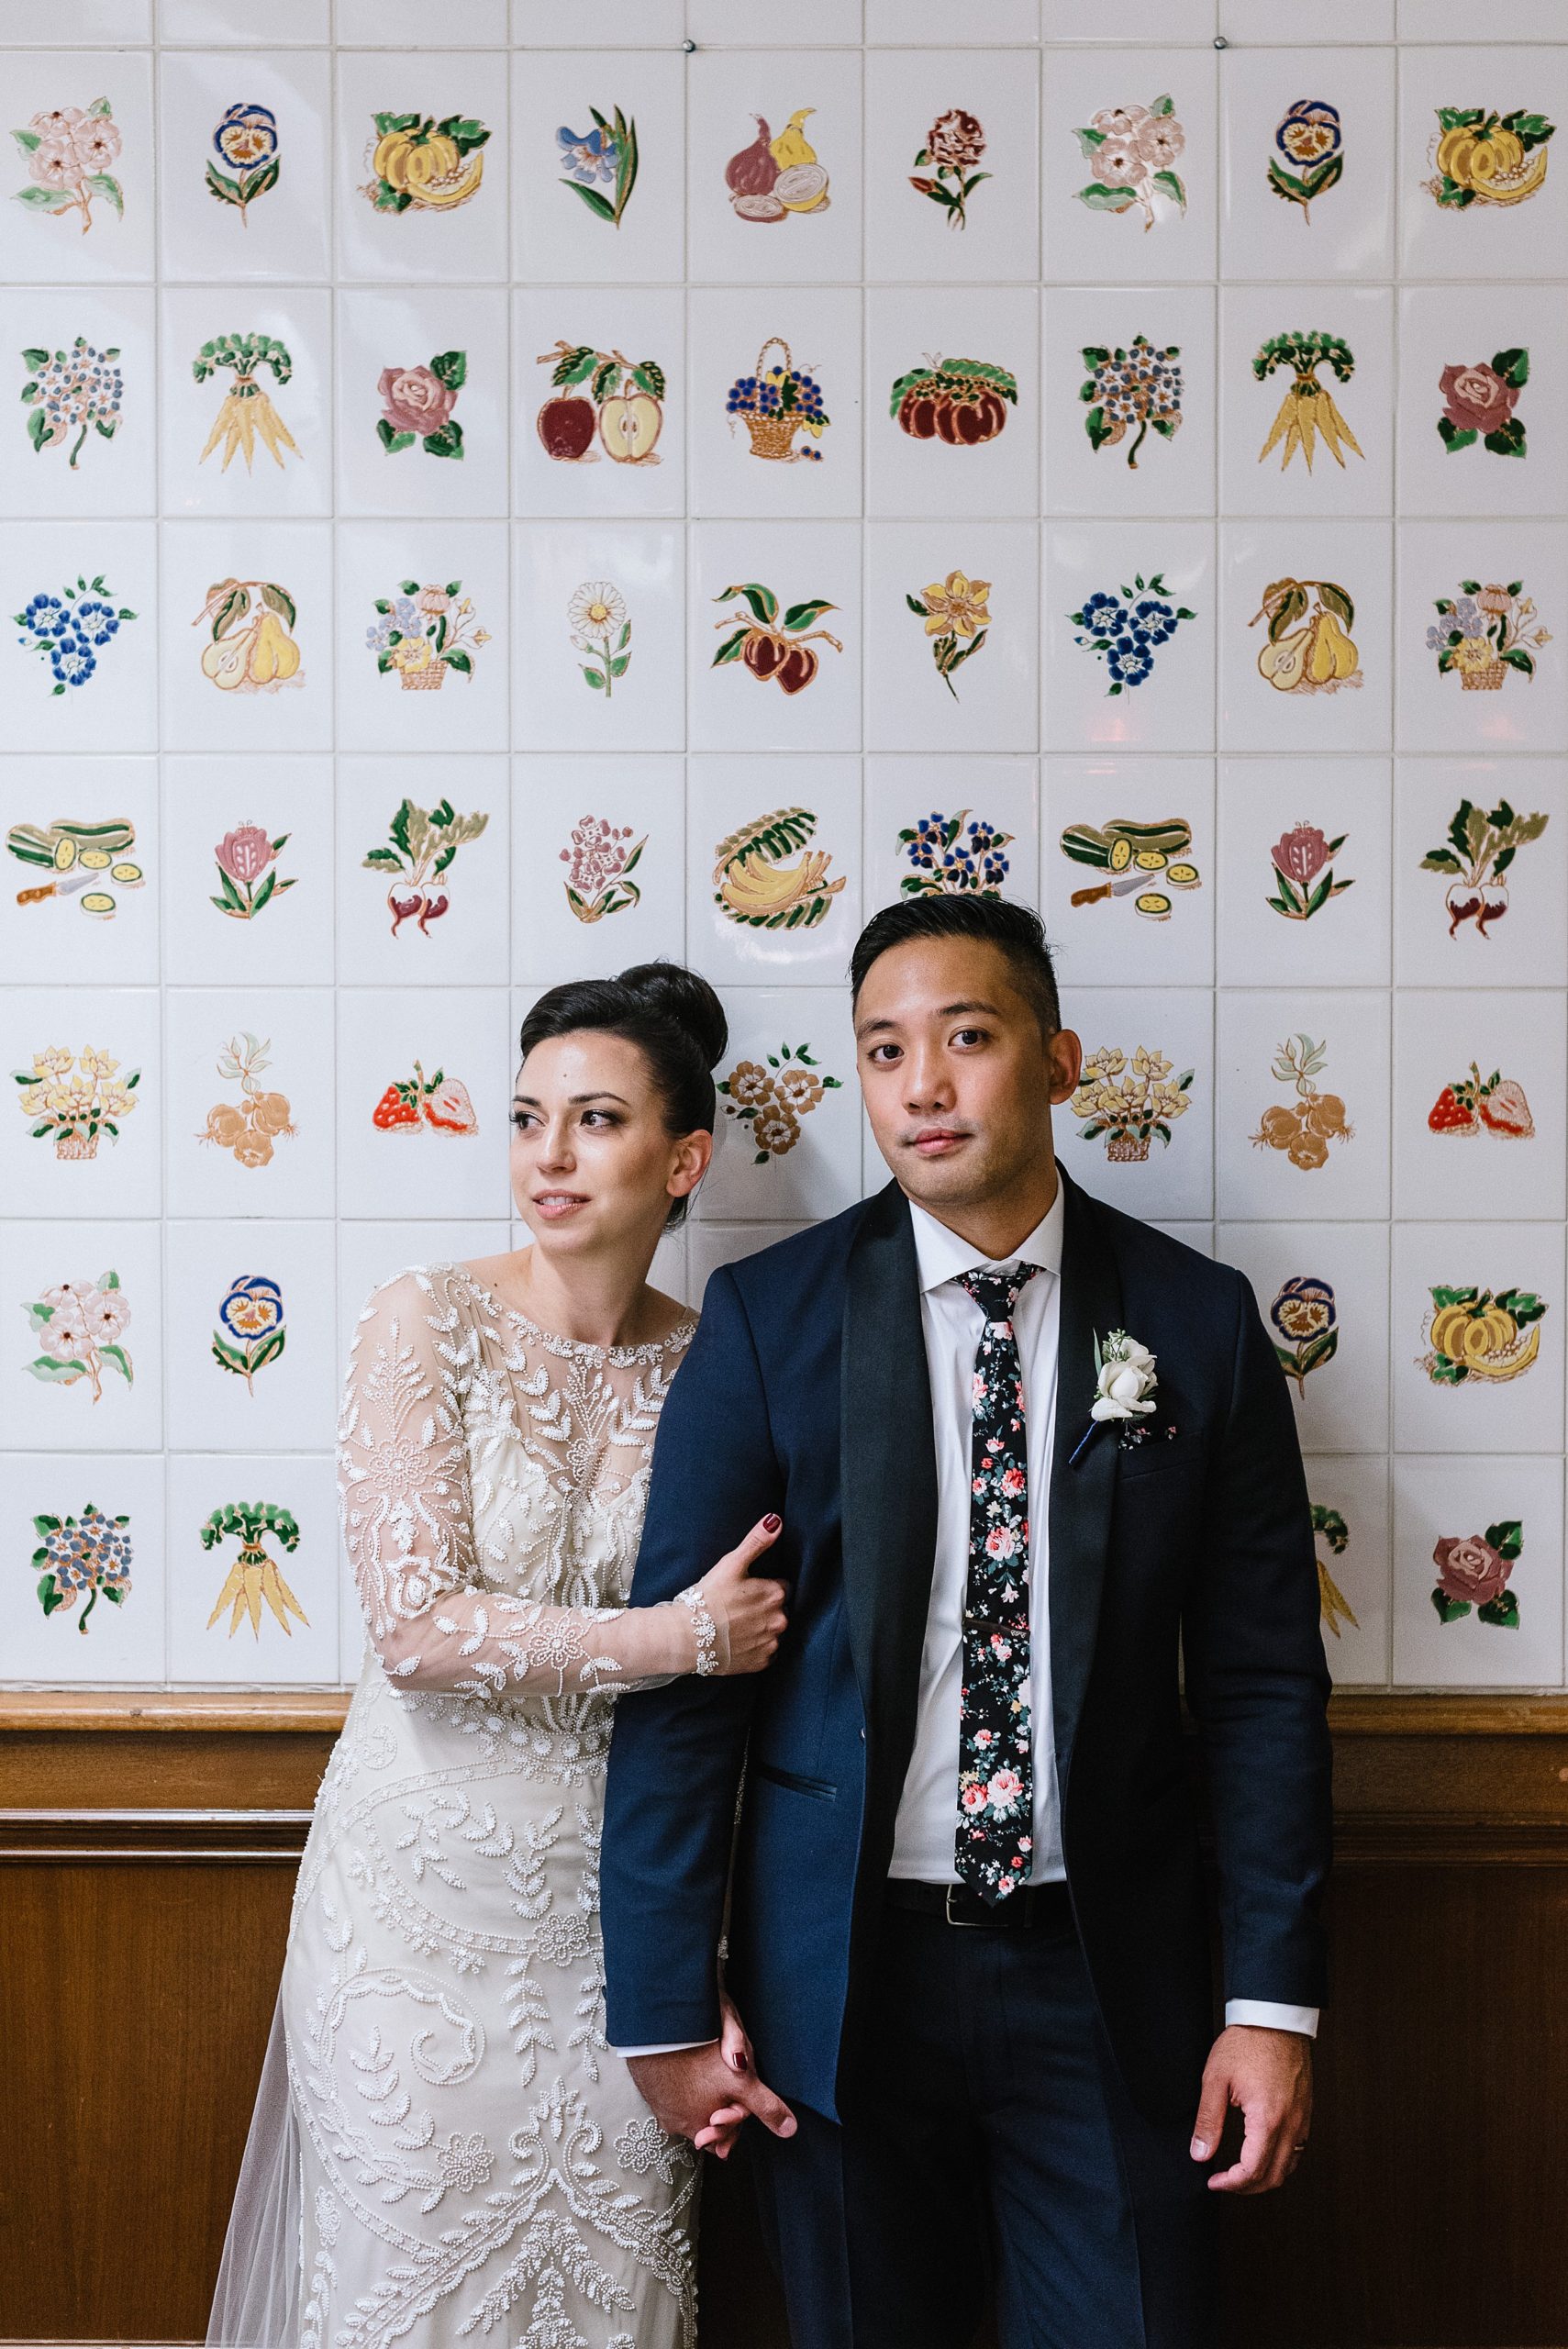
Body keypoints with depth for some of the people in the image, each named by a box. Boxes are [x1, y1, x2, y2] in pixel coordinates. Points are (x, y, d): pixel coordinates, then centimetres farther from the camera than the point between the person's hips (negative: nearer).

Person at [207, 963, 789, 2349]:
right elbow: (418, 1629, -17)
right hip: (424, 1895, -2)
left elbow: (720, 1702, 3)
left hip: (615, 1908, 2)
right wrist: (687, 1635, -16)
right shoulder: (429, 1323, -10)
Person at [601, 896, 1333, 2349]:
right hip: (843, 1965, 0)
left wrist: (1274, 2000, -4)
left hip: (1108, 1968, 1)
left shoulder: (1196, 1322, -1)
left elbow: (1261, 1681, 1)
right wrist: (663, 2008, -6)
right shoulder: (767, 1318, -4)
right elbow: (679, 1668, -5)